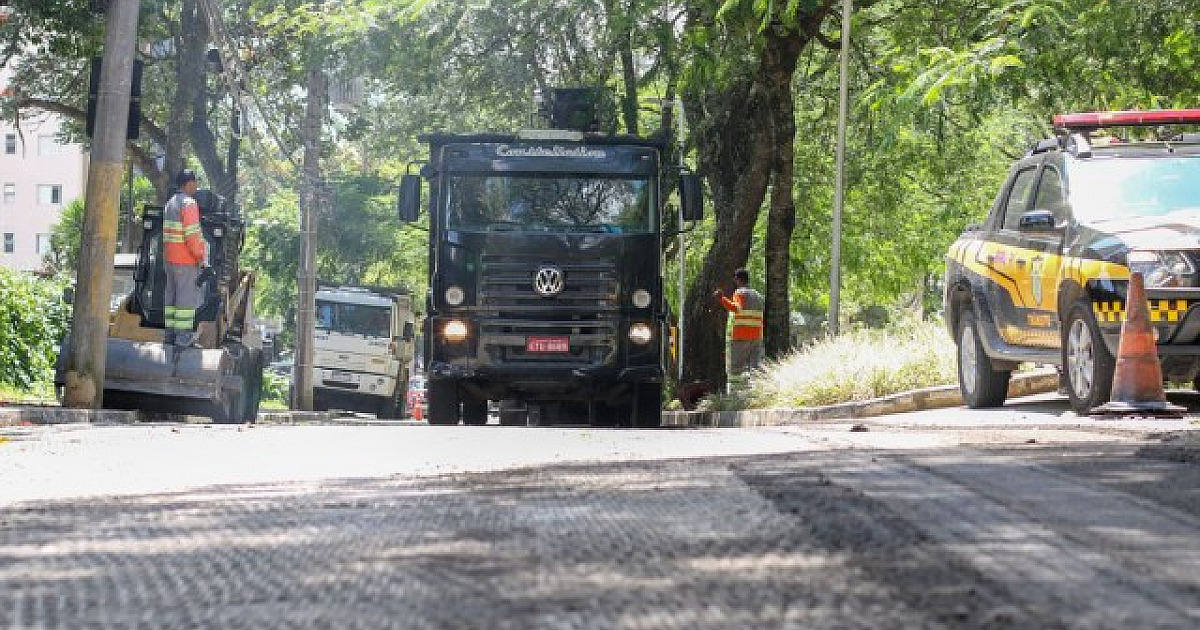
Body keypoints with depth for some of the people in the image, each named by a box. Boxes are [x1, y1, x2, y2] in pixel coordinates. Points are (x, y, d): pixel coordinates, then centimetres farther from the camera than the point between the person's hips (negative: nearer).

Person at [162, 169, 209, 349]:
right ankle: (183, 337, -8)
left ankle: (170, 334, 15)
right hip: (186, 260, -9)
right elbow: (192, 234, -20)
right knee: (187, 298, -6)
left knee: (171, 297, 12)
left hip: (170, 258, 9)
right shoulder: (189, 204, -15)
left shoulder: (170, 204, 14)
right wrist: (200, 257, -13)